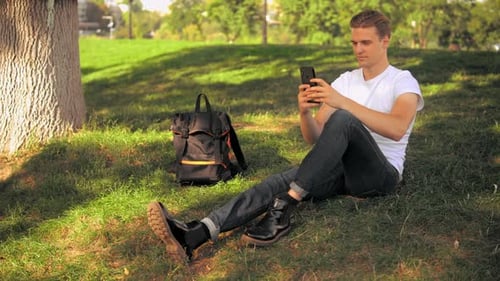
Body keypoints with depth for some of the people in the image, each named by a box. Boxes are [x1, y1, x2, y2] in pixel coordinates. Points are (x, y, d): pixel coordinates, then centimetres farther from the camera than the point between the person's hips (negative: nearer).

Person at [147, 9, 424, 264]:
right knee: (279, 182, -24)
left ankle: (282, 212, -38)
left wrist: (342, 101, -34)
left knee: (343, 119, -33)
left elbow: (397, 129, -26)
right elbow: (315, 138, 6)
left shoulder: (404, 82, -3)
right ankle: (194, 235, -46)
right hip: (341, 170, 5)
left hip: (380, 174, -5)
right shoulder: (345, 80, 13)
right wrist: (305, 112, -18)